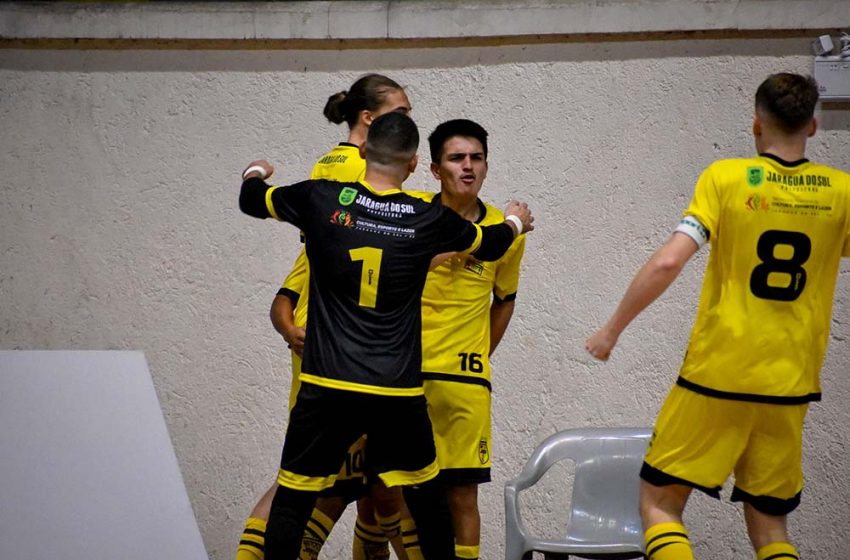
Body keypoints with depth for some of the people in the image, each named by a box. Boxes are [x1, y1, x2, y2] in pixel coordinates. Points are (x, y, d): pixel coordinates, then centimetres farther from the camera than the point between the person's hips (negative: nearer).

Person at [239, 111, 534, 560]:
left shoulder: (321, 199, -3)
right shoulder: (430, 217, 0)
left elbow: (251, 201, 15)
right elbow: (490, 246, 19)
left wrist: (255, 173, 38)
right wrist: (515, 221, 42)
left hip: (327, 387, -1)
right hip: (398, 391, 1)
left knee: (292, 500, 6)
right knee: (427, 498, 19)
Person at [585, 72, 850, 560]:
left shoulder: (727, 177, -7)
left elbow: (667, 262, -15)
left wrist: (612, 329, -5)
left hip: (716, 375, -3)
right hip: (791, 387, 3)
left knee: (659, 501, 7)